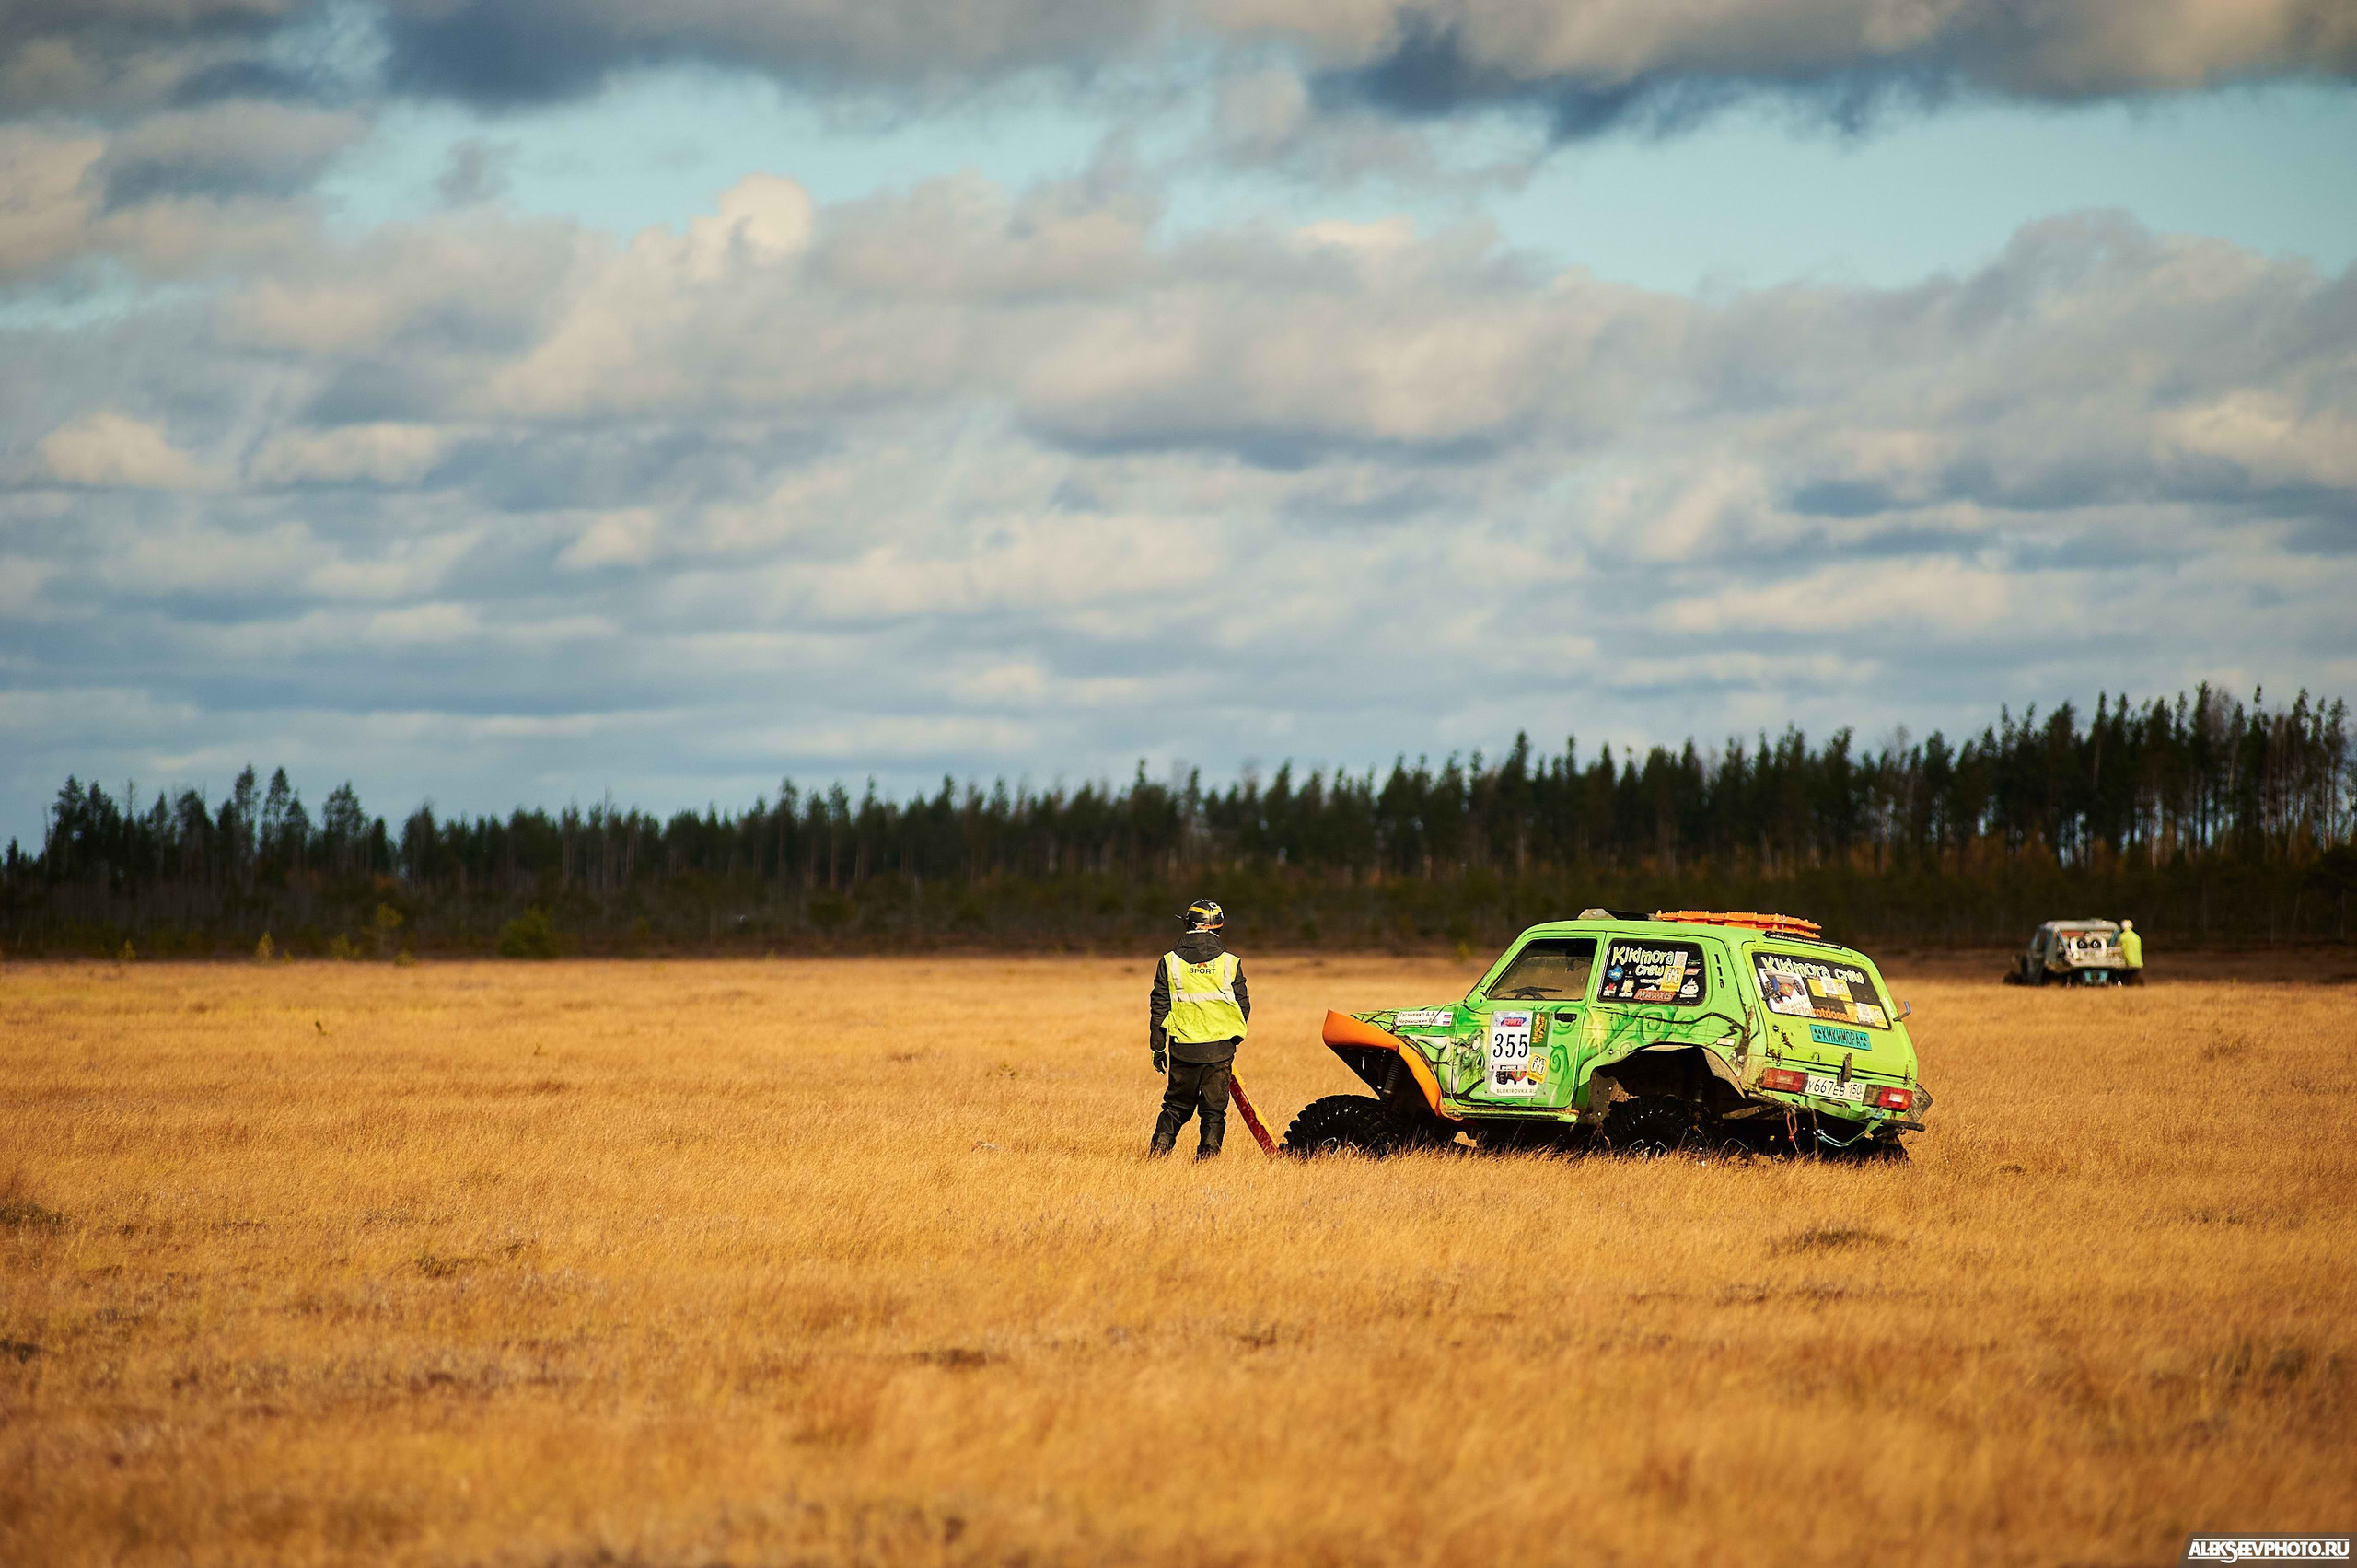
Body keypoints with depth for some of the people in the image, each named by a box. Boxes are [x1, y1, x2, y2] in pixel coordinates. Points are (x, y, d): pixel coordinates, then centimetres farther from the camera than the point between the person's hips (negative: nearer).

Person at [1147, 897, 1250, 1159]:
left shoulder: (1170, 962, -1)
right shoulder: (1229, 962, -2)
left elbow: (1159, 1007, 1)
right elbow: (1243, 1005, 3)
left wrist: (1157, 1047, 9)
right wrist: (1234, 1038, 20)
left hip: (1183, 1048, 1)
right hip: (1220, 1047, -1)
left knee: (1177, 1105, 14)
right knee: (1214, 1108, 6)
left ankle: (1159, 1149, 2)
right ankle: (1207, 1155, 1)